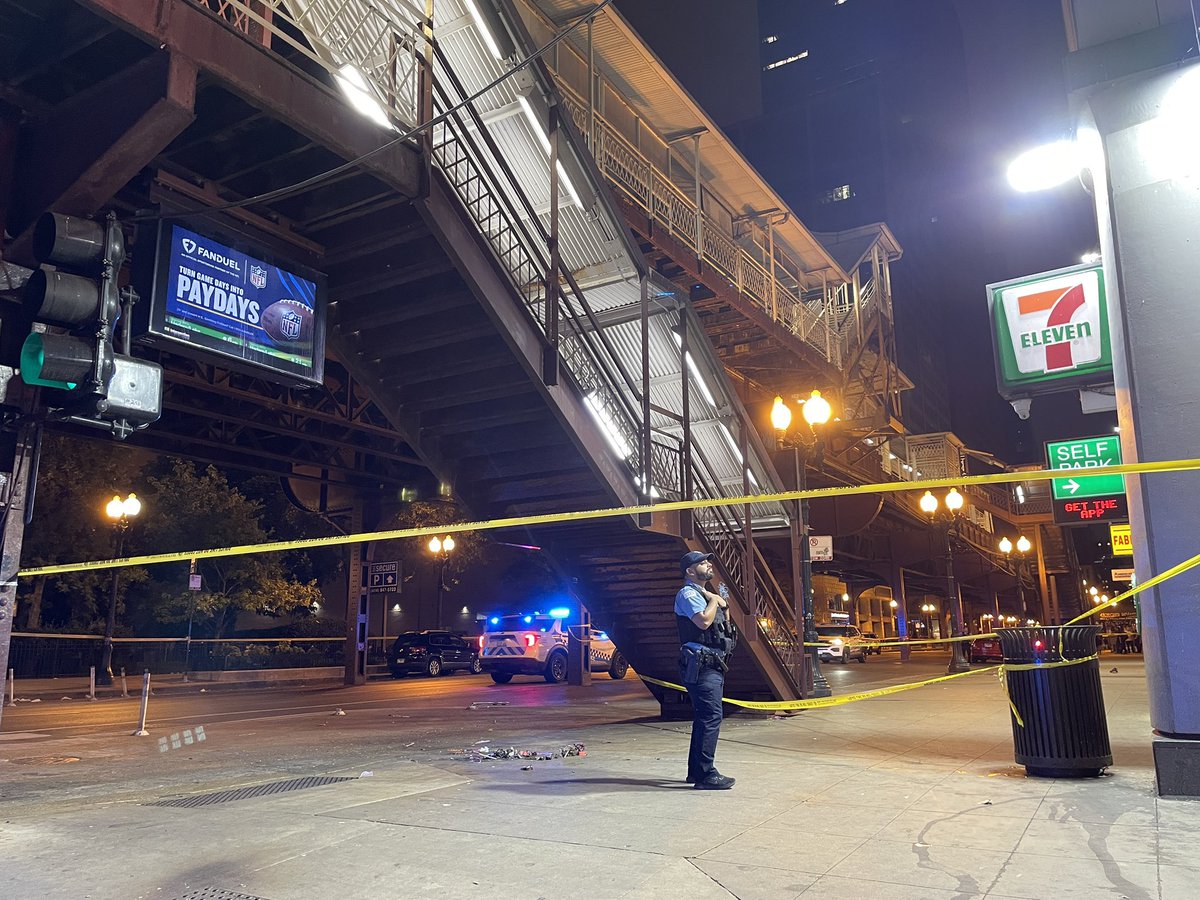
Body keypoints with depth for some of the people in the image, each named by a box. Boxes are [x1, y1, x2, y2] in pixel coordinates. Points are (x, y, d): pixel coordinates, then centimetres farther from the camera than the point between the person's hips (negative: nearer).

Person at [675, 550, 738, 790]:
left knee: (705, 718, 13)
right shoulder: (688, 594, -8)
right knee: (711, 717, -14)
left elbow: (724, 630, 25)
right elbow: (703, 621, -25)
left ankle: (696, 771, 20)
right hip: (701, 665, -10)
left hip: (712, 665, 10)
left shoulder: (704, 595, 22)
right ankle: (705, 775, -12)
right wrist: (714, 600, -9)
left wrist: (725, 609, 8)